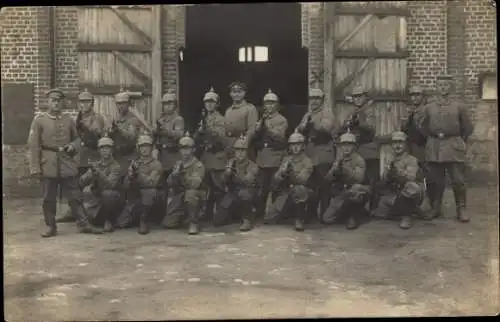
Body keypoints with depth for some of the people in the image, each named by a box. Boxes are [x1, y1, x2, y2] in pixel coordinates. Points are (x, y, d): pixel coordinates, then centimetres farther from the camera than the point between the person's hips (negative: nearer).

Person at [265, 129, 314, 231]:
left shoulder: (307, 162, -6)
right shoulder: (286, 159, 8)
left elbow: (302, 180, -21)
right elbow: (275, 181, 2)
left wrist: (291, 172, -36)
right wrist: (282, 173, -19)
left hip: (300, 192, -4)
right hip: (285, 193, 4)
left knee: (299, 189, -40)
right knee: (269, 219, -9)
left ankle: (299, 219, -19)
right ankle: (289, 212, 24)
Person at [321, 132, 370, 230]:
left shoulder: (358, 160, -6)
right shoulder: (337, 159, 9)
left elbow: (358, 179, -22)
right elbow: (328, 179, 0)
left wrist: (344, 165, -25)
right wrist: (337, 163, -15)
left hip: (354, 192, -4)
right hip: (339, 194, 5)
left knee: (357, 189, -41)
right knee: (326, 219, -11)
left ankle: (355, 215, -12)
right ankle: (347, 214, 20)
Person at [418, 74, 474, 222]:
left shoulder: (459, 107, 4)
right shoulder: (429, 108, 8)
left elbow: (468, 128, 11)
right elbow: (423, 128, 19)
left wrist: (458, 141, 13)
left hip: (454, 147, -2)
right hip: (434, 148, 2)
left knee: (458, 181, -3)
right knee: (434, 181, 5)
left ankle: (462, 210, 7)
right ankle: (435, 209, 18)